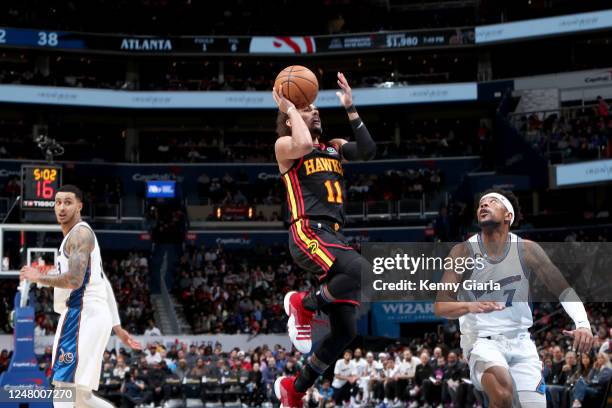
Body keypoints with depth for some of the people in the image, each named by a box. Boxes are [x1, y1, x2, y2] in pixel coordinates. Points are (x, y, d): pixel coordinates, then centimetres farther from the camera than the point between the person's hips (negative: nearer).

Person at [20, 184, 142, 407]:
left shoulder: (80, 233, -7)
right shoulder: (78, 237, 26)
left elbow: (74, 280, -21)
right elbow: (105, 286, 26)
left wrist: (39, 278, -6)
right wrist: (117, 326, 25)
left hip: (83, 315, -10)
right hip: (87, 316, 11)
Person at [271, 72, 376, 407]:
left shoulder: (334, 147, 25)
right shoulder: (285, 145, 7)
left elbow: (368, 150, 7)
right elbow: (304, 145, -18)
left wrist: (349, 108, 9)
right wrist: (289, 108, -3)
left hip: (335, 239, 7)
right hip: (308, 234, -7)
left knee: (345, 331, 5)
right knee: (367, 275, -34)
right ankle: (305, 304, -9)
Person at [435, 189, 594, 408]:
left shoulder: (527, 250, -1)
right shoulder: (463, 252, -6)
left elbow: (564, 289, -1)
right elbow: (440, 305, -11)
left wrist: (583, 323, -21)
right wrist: (470, 307, -33)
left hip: (520, 342, 3)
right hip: (482, 340, -3)